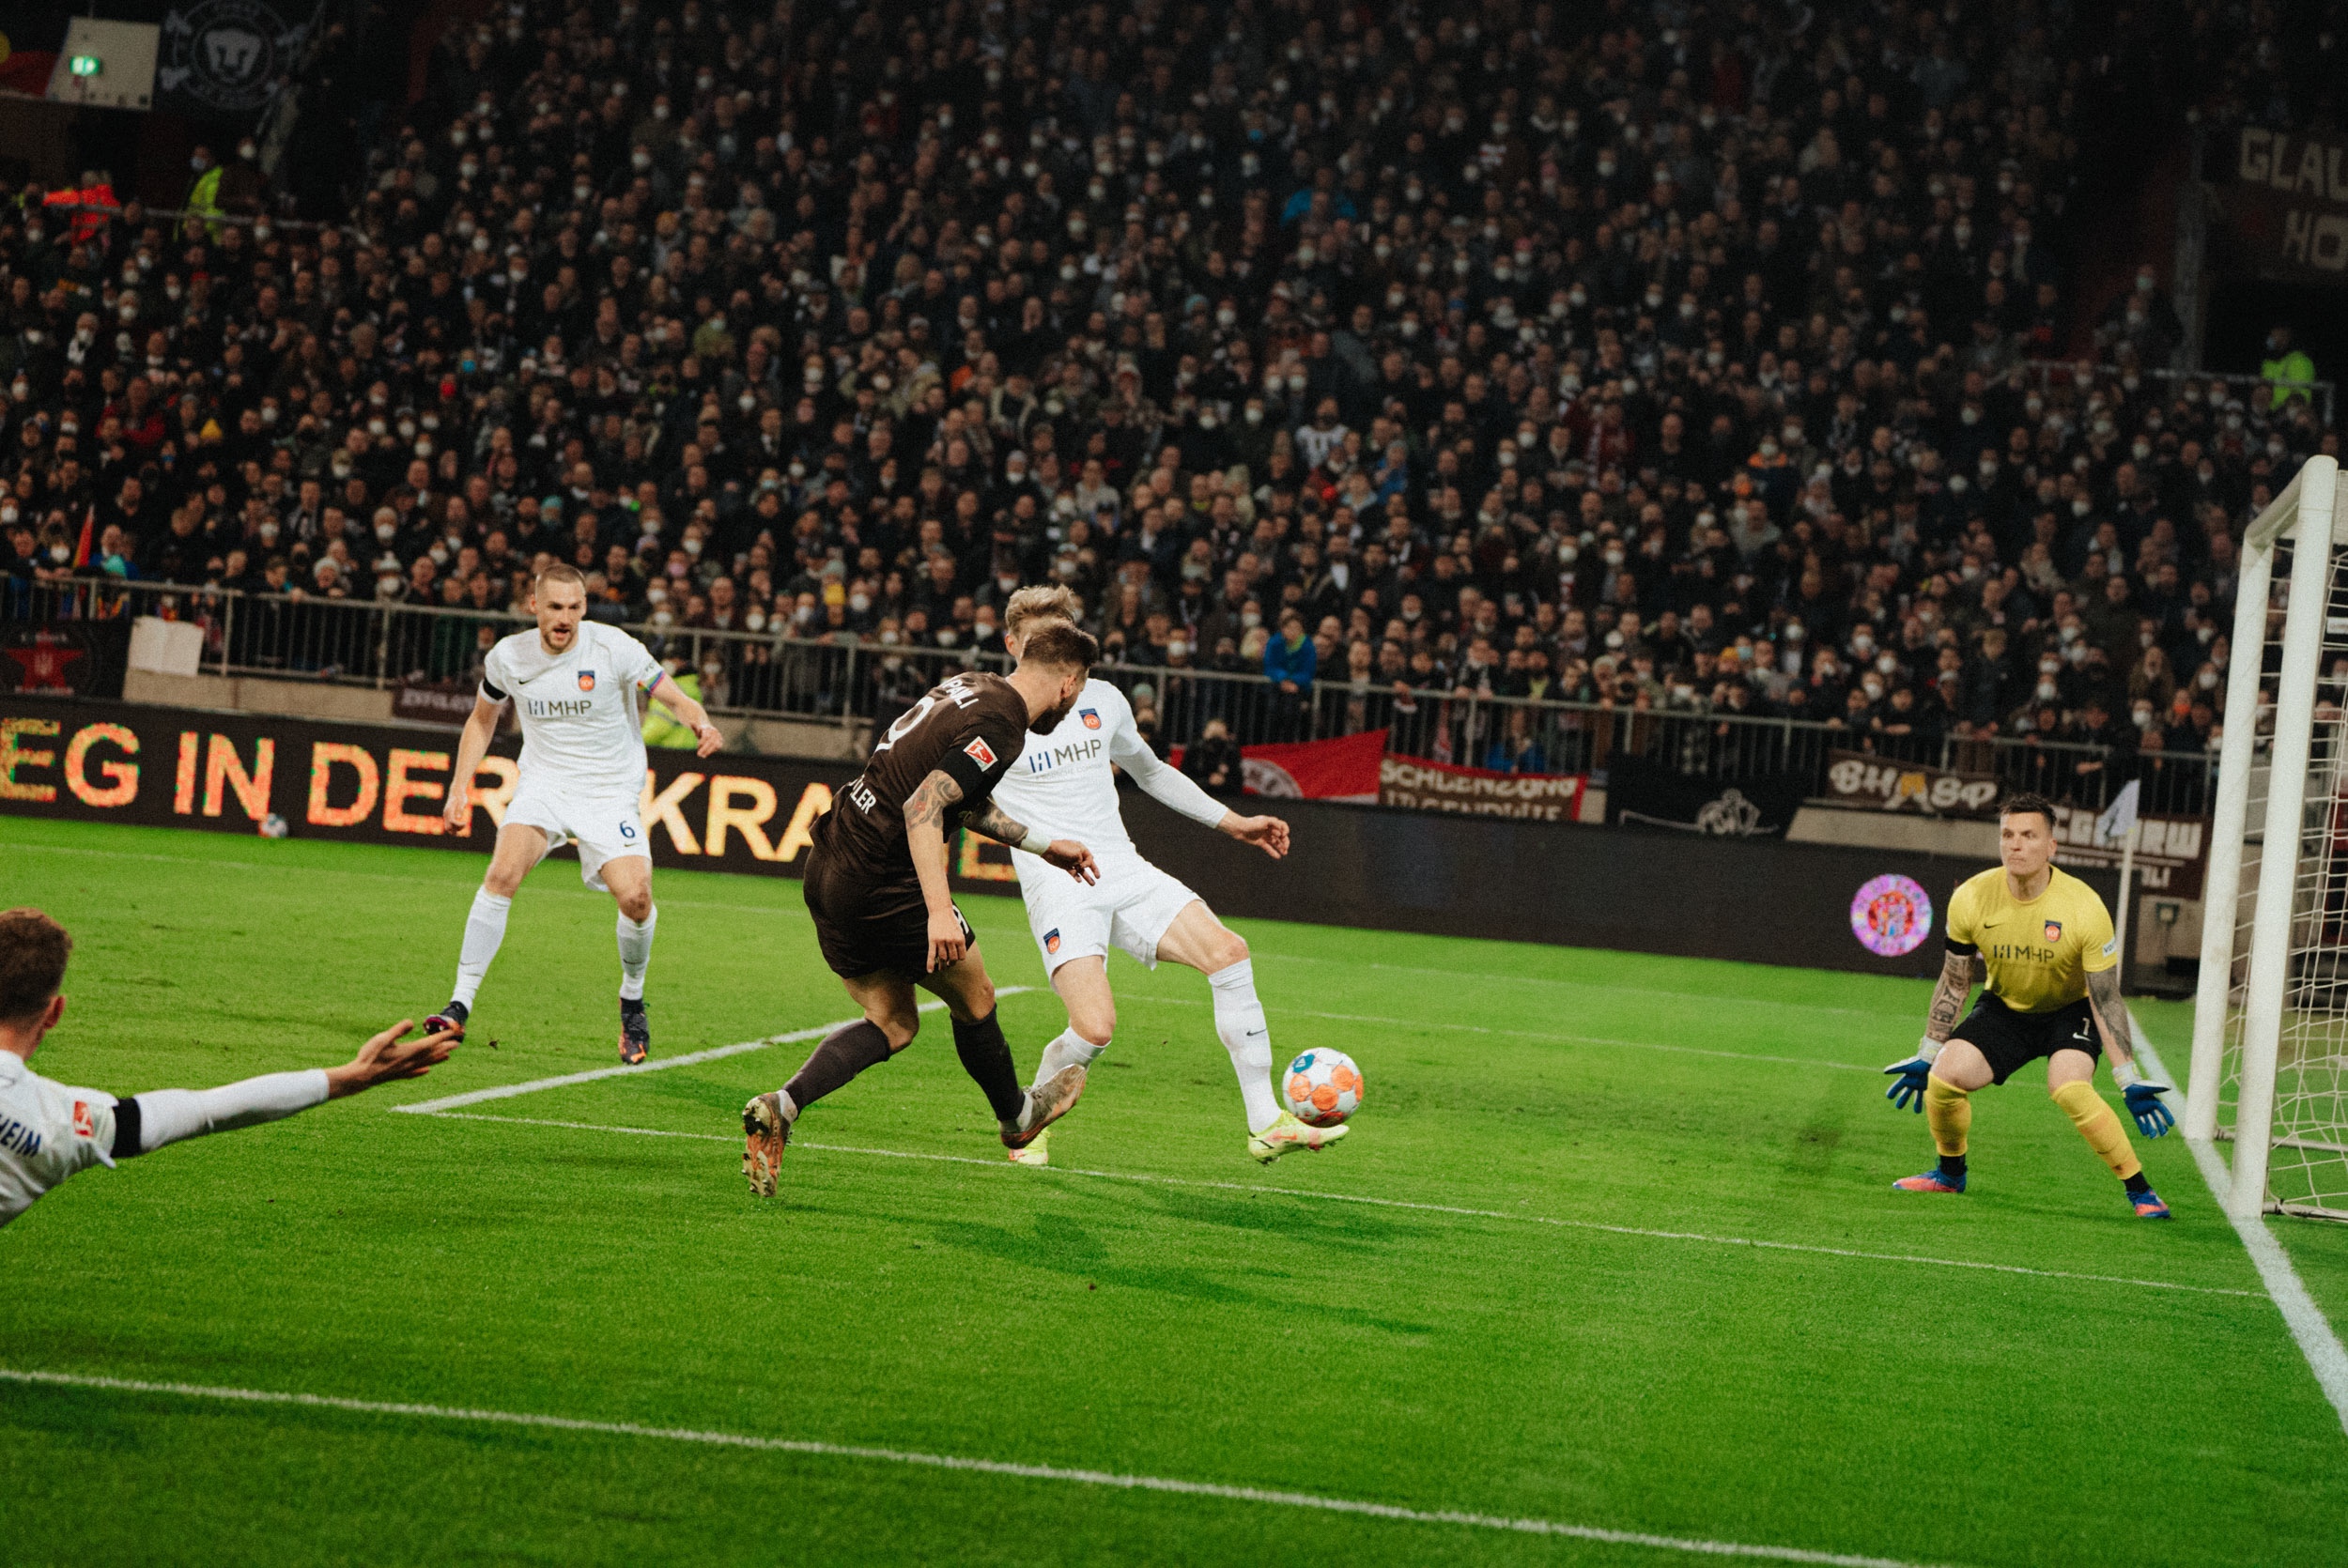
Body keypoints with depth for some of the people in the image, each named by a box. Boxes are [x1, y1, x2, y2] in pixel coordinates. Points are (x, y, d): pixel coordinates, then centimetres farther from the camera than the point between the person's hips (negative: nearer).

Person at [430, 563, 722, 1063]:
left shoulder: (614, 648, -13)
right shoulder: (508, 657, -3)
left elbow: (676, 699, -10)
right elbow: (483, 719, 16)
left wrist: (702, 724, -32)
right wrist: (460, 786, 10)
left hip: (610, 792, -1)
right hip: (543, 783, 2)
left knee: (635, 896, -21)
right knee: (503, 872, -25)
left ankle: (632, 1003, 9)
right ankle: (460, 1004, -18)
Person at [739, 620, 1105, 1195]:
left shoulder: (967, 686, 12)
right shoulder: (999, 726, -17)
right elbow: (923, 807, -27)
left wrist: (1043, 845, 33)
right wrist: (939, 910, -33)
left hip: (829, 869, 9)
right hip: (882, 884, -9)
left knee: (893, 1025, 16)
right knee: (974, 999, 15)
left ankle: (781, 1105, -3)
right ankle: (1017, 1115, 36)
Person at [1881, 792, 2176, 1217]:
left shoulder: (2083, 908, -26)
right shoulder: (1971, 899, -18)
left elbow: (2106, 1000, -19)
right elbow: (1954, 983, -2)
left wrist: (2129, 1082, -22)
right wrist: (1925, 1057, 1)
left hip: (2070, 1011, -3)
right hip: (2004, 1008, 3)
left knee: (2068, 1087, -32)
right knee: (1944, 1077, -18)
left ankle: (2140, 1190, -18)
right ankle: (1950, 1173, 13)